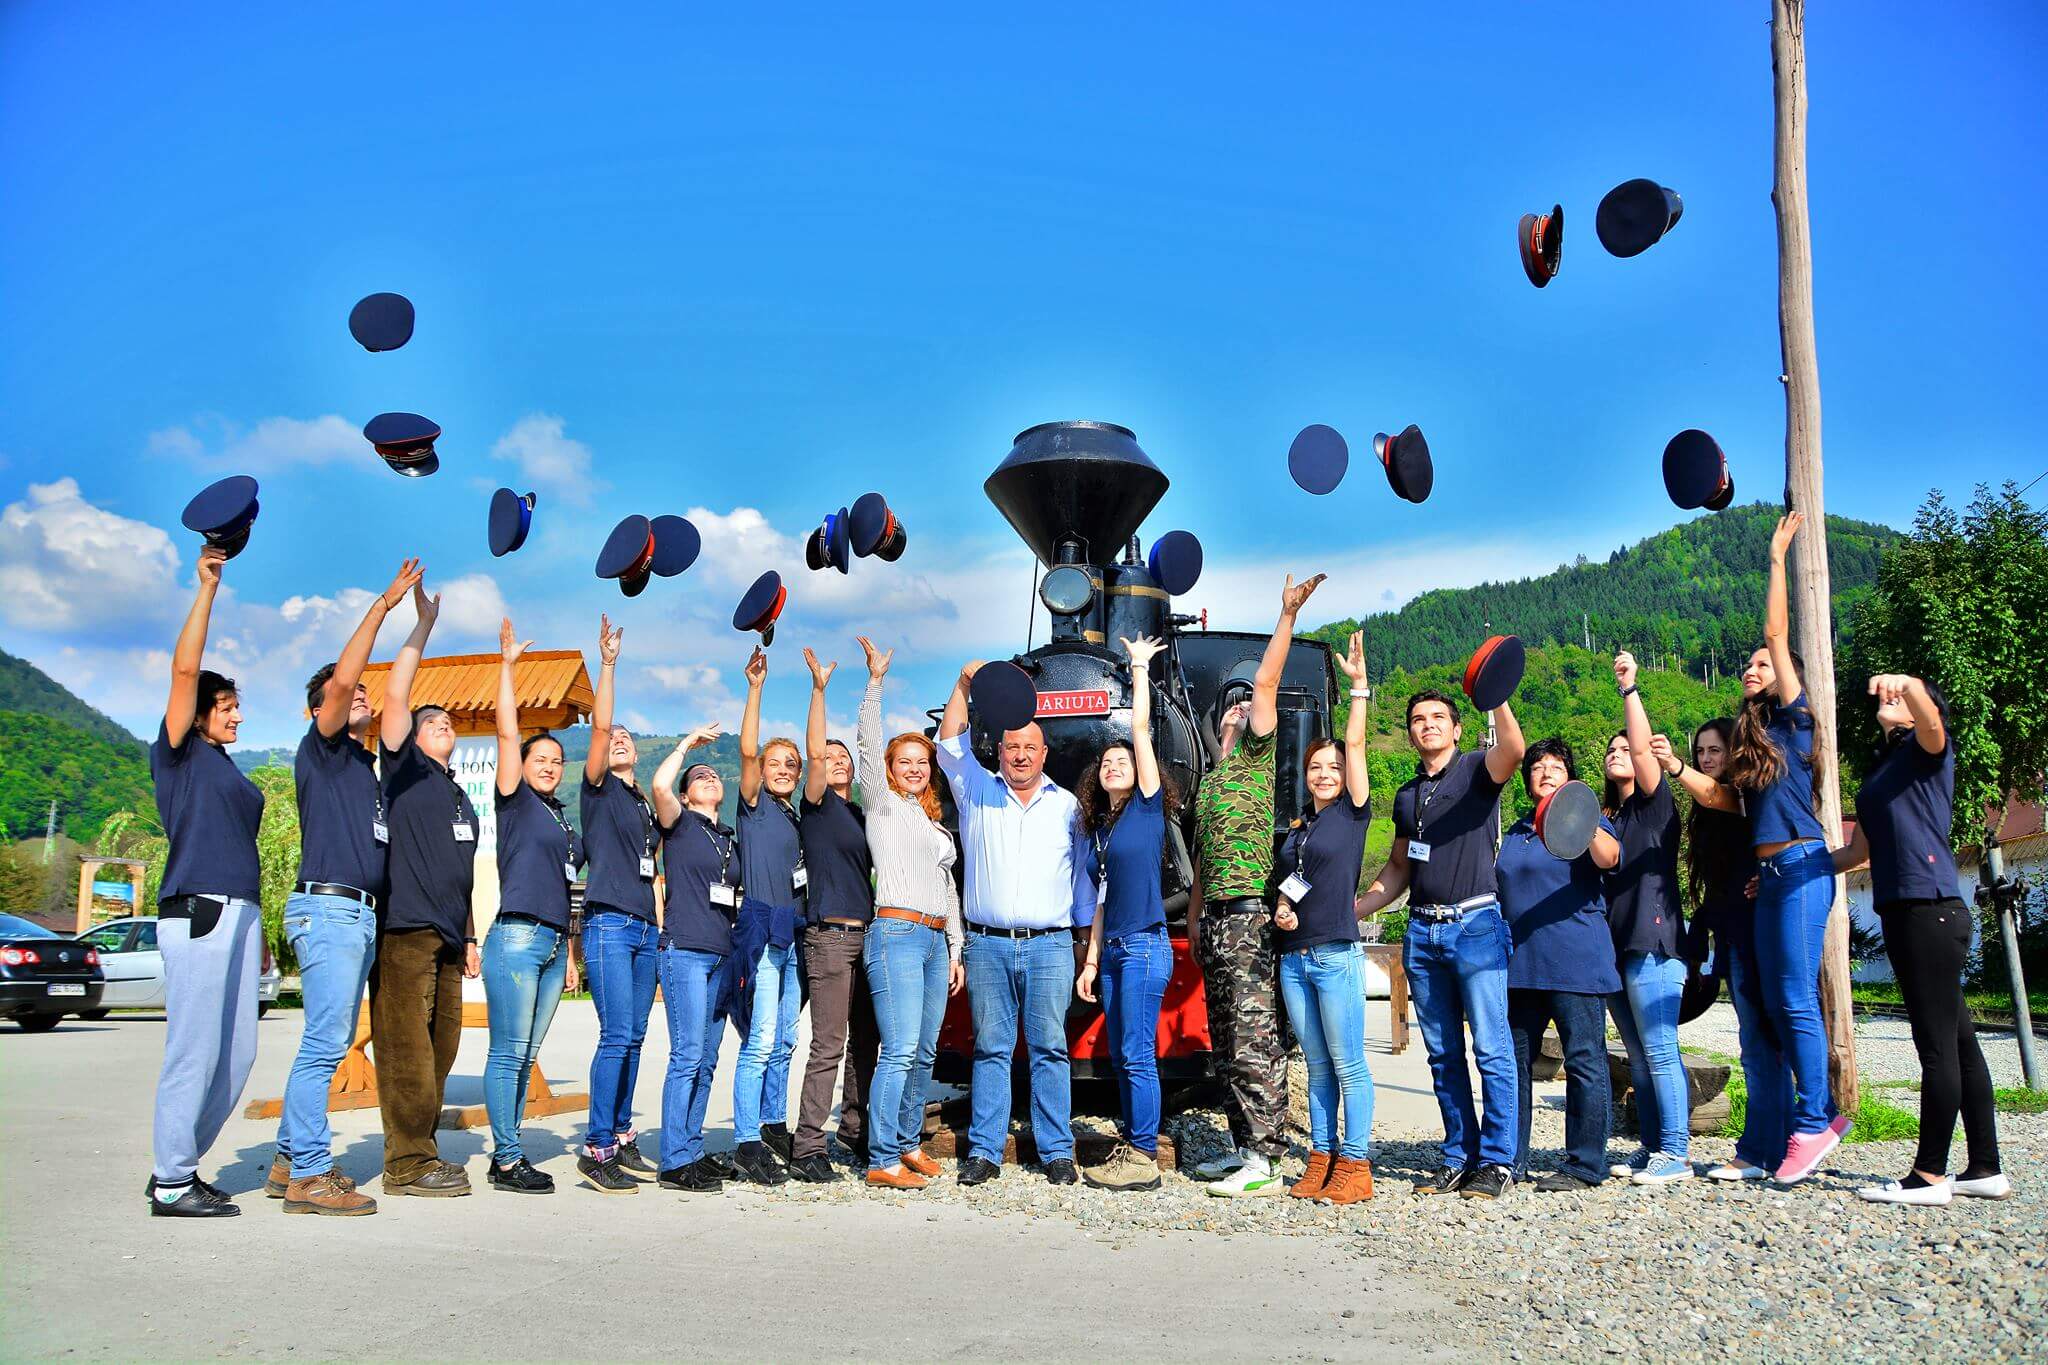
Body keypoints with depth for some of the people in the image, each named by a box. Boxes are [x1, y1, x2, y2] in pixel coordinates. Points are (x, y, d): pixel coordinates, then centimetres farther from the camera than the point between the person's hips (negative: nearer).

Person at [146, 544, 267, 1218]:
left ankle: (180, 1164, 19)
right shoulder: (178, 754, 2)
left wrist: (255, 925, 18)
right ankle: (172, 1184, 3)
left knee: (237, 1052, 7)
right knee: (194, 1051, -6)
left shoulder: (229, 772, 22)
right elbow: (184, 669, -10)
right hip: (197, 913, -8)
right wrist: (207, 586, -13)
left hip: (239, 913, 8)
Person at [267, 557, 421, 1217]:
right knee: (325, 1042, -10)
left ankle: (291, 1159, 18)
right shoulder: (321, 749, -1)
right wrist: (382, 604, -13)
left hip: (361, 913, 9)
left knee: (331, 1041, 11)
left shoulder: (366, 765, 22)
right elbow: (341, 678, -16)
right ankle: (308, 1175, -7)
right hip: (327, 908, -9)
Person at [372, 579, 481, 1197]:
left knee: (439, 1049, 8)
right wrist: (423, 625, -4)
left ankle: (421, 1151, 16)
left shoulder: (461, 798, 25)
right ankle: (407, 1164, -6)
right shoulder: (405, 767, 6)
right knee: (407, 1049, -9)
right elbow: (395, 696, -6)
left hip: (446, 938, 8)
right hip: (405, 930, -7)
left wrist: (469, 937, 22)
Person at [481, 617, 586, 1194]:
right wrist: (507, 664, -9)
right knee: (508, 1053, -5)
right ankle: (508, 1162, -1)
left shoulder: (562, 819, 19)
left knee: (525, 1056, 9)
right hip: (516, 938, -7)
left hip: (552, 943, 7)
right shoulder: (515, 800, 2)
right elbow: (507, 733, -7)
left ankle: (507, 1155, 15)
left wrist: (568, 952, 19)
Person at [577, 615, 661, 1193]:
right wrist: (607, 663, -12)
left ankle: (621, 1136, 16)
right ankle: (596, 1149, -9)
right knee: (617, 1034, -13)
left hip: (645, 928, 7)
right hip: (609, 924, -7)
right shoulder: (598, 789, 3)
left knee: (634, 1037, 8)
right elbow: (599, 726, -10)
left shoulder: (646, 806, 21)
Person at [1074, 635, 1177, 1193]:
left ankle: (1143, 1160, -2)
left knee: (1138, 1054, -7)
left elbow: (1140, 727, -6)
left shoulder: (1148, 807, -2)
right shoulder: (1096, 828, 16)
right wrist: (1091, 961, 14)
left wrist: (1140, 667, -1)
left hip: (1145, 946, -7)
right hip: (1113, 949, 7)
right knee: (1119, 1056, 11)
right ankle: (1131, 1141, 20)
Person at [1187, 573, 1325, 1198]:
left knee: (1255, 1043, -9)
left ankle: (1265, 1163, -6)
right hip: (1216, 918, 9)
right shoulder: (1209, 777, 22)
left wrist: (1288, 613, -13)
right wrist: (1195, 918, 21)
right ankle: (1243, 1147, 20)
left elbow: (1266, 681, -10)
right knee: (1227, 1045, 12)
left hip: (1250, 917, -9)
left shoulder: (1254, 753, 1)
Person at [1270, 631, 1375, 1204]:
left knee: (1348, 1066, -3)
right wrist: (1281, 911, 5)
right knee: (1317, 1066, 11)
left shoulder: (1353, 813, 1)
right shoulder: (1296, 829, 16)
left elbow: (1355, 743, -7)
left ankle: (1355, 1165, 3)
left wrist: (1359, 684, -10)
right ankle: (1322, 1158, 17)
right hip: (1294, 957, 6)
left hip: (1337, 956, -6)